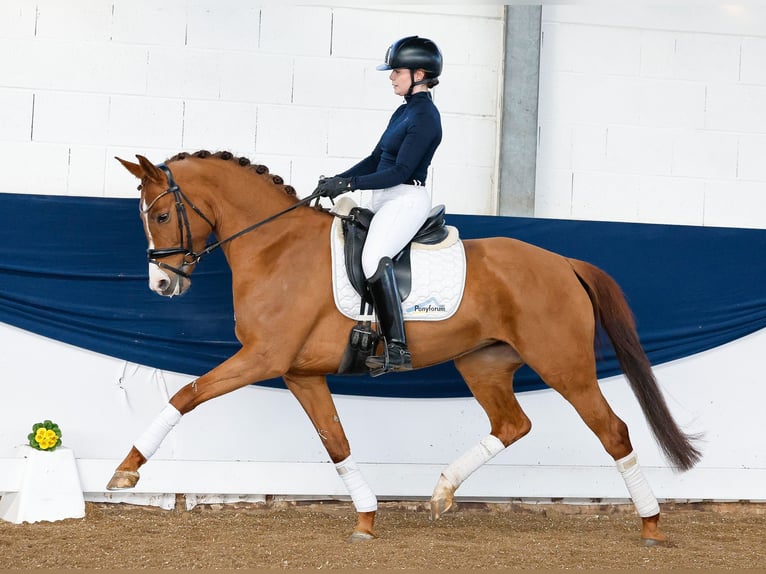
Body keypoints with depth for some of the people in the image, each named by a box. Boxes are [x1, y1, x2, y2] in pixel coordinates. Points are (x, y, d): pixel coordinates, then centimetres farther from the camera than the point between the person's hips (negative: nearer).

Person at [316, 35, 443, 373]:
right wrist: (338, 180, 8)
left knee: (375, 257, -31)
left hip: (406, 199, -11)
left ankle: (397, 351, -36)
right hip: (385, 200, 11)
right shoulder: (404, 111, 16)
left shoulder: (425, 117, -14)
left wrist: (349, 184, -20)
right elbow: (377, 159, 19)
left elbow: (400, 171, -19)